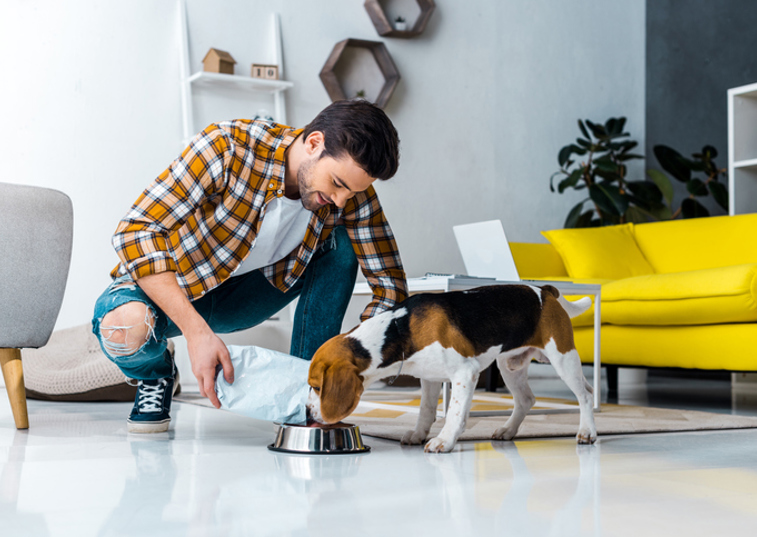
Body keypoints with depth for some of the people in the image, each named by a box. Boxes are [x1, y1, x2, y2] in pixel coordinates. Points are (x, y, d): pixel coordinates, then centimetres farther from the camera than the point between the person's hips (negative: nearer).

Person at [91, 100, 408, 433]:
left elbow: (390, 288, -13)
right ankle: (155, 373, 0)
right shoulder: (228, 147, -31)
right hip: (166, 290, -3)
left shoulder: (352, 195, -17)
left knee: (342, 243, -16)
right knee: (123, 327, -37)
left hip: (242, 296, 4)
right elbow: (135, 232, -33)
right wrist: (197, 331, -42)